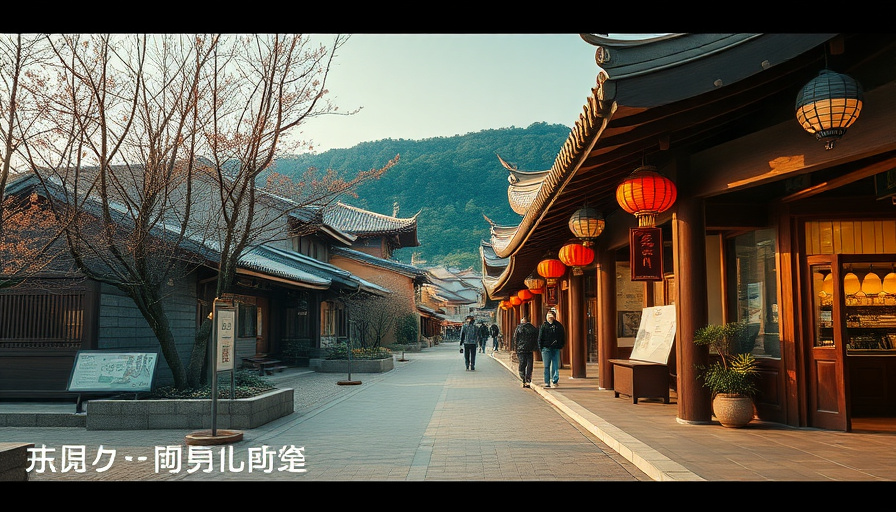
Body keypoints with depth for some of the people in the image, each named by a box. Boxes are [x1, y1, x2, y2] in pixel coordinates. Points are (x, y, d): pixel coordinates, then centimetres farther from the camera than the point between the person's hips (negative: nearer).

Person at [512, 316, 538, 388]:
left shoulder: (518, 328, 4)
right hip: (530, 350, 0)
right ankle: (528, 382, -3)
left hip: (521, 350, 0)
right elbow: (536, 340, 5)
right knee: (529, 366, 3)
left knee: (522, 366, 7)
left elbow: (515, 340, 4)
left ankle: (523, 382, 4)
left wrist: (516, 350, 8)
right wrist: (534, 349, 8)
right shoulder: (533, 328, 7)